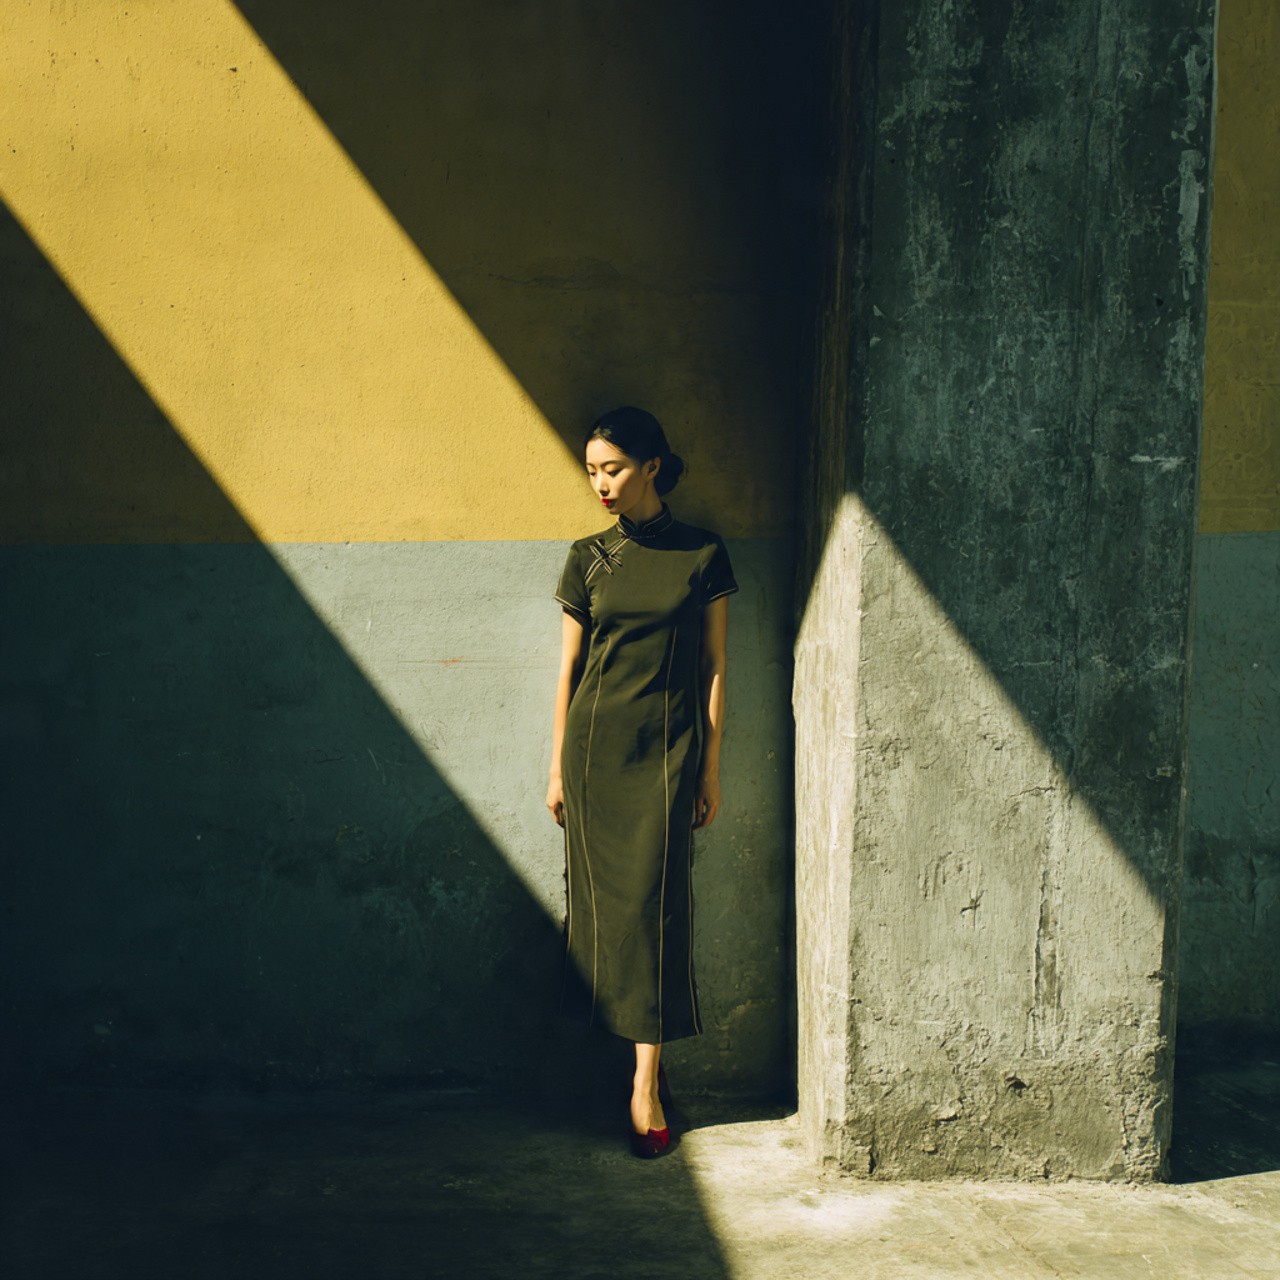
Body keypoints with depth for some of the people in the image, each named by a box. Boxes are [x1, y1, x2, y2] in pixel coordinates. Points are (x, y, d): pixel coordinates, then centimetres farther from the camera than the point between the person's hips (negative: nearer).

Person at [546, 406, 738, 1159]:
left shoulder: (703, 556, 1)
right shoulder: (588, 559, 5)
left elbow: (714, 667, 2)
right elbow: (569, 667, 8)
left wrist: (711, 769, -1)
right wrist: (557, 769, 6)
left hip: (668, 748, -2)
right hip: (596, 744, 2)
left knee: (653, 900, -5)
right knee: (602, 899, 2)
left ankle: (646, 1083, -1)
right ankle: (637, 1059, 17)